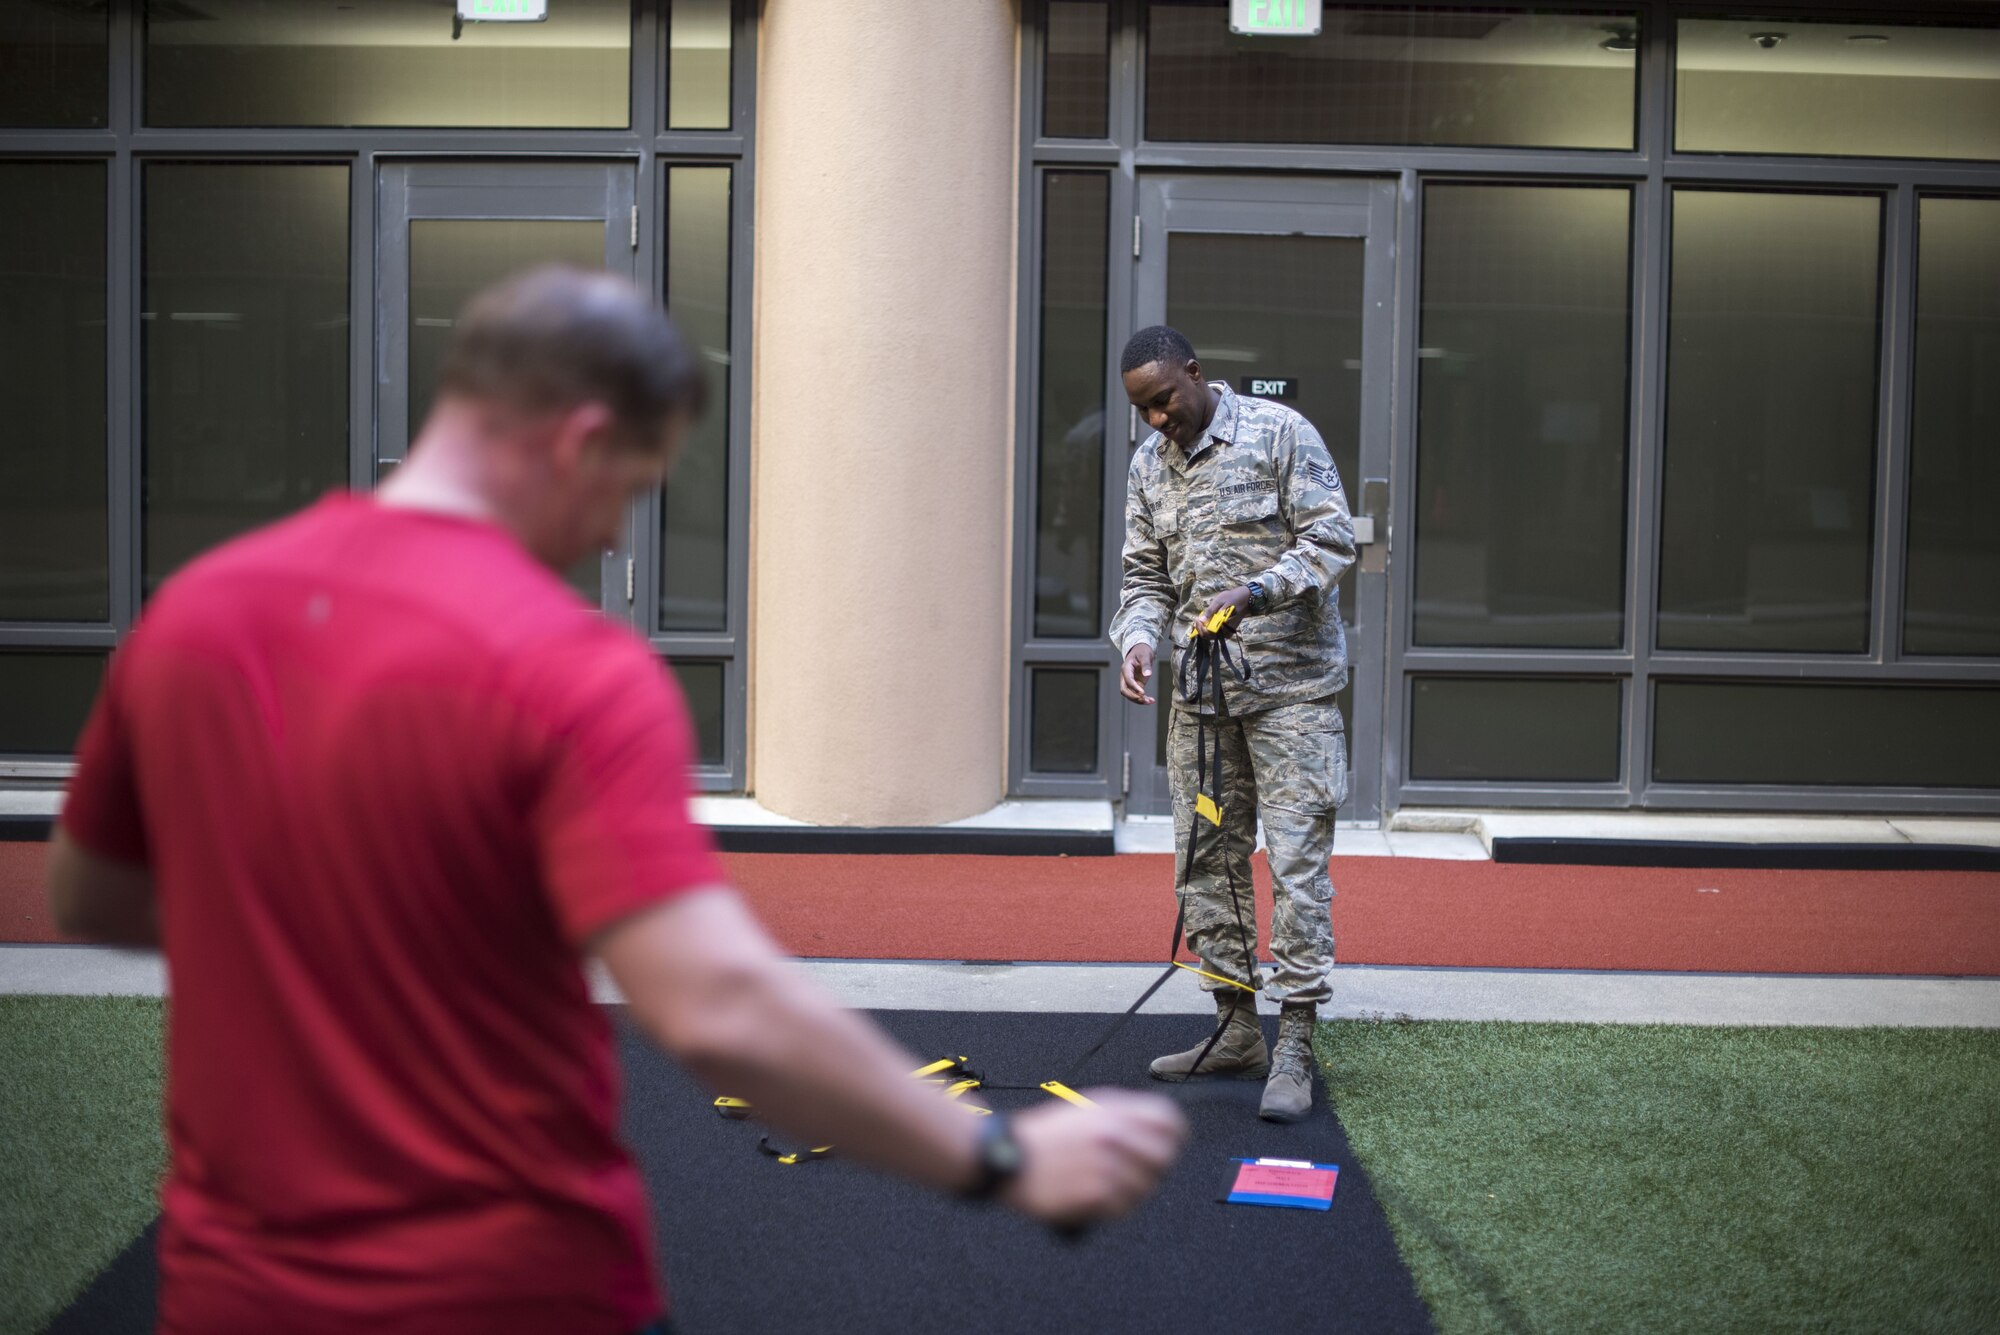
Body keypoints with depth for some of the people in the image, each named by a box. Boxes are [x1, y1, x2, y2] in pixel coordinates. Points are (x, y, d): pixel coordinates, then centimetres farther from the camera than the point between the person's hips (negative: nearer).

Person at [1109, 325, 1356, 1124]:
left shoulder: (1280, 434, -7)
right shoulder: (1148, 465, 10)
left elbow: (1333, 541, -11)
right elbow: (1146, 577, 13)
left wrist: (1254, 593, -24)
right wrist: (1138, 639, -8)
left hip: (1290, 686, -6)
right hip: (1200, 693, 6)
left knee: (1296, 862, -9)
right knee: (1207, 858, 8)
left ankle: (1294, 1049, -6)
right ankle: (1236, 1029, 19)